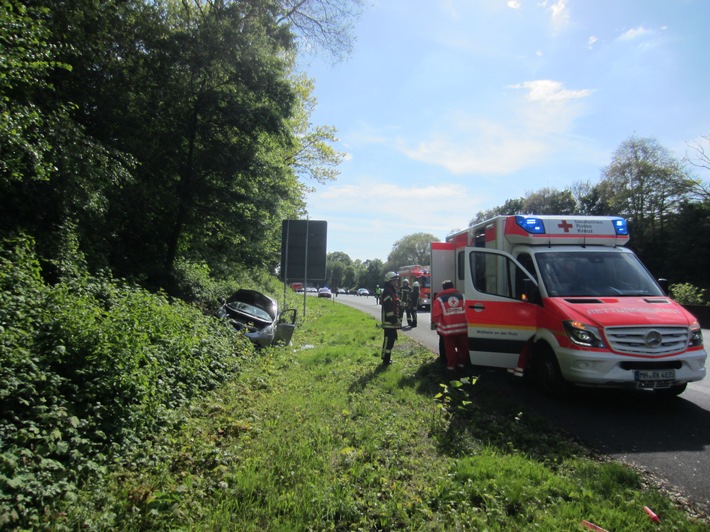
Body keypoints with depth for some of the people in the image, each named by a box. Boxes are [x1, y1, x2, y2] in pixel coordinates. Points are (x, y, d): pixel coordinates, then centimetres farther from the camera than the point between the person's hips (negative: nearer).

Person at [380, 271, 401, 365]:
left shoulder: (393, 291, 18)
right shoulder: (387, 292, -16)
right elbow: (388, 308, -23)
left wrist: (397, 318, 22)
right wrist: (393, 319, -23)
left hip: (393, 321, 11)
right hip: (389, 321, -11)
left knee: (391, 339, 16)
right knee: (389, 339, -6)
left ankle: (387, 357, 25)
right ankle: (386, 359, 0)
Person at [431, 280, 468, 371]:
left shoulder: (439, 299, -4)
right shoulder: (462, 296, 5)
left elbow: (435, 316, -4)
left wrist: (439, 323, 15)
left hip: (448, 329, -3)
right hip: (463, 327, 3)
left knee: (450, 347, 8)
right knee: (463, 346, 15)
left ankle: (451, 364, 11)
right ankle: (462, 362, 23)